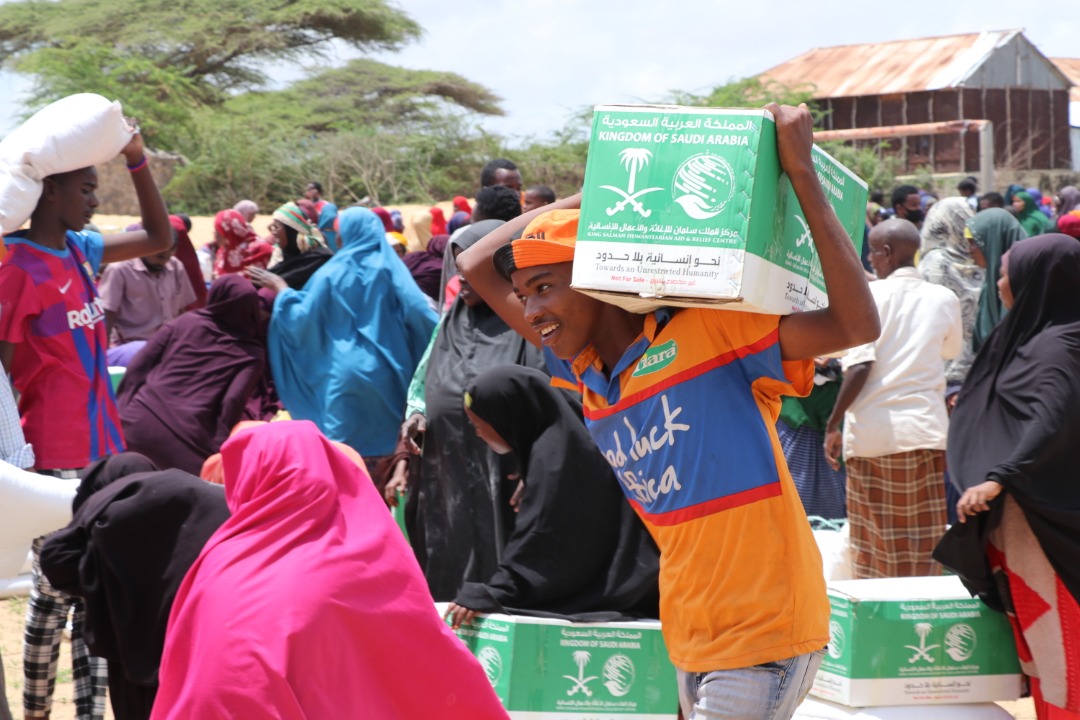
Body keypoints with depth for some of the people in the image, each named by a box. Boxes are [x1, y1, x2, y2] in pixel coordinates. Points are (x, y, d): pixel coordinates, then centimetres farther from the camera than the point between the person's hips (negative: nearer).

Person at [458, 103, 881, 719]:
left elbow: (858, 324, -24)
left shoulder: (707, 333, -14)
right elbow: (478, 265, 12)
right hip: (692, 641, 7)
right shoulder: (585, 368, 7)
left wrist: (802, 173, -22)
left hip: (763, 638, -7)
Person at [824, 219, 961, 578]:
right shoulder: (943, 299, 6)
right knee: (923, 545, 6)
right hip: (925, 429, 3)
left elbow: (860, 366, -13)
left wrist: (833, 423, -7)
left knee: (871, 543, 6)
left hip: (873, 431, -3)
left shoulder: (870, 294, -5)